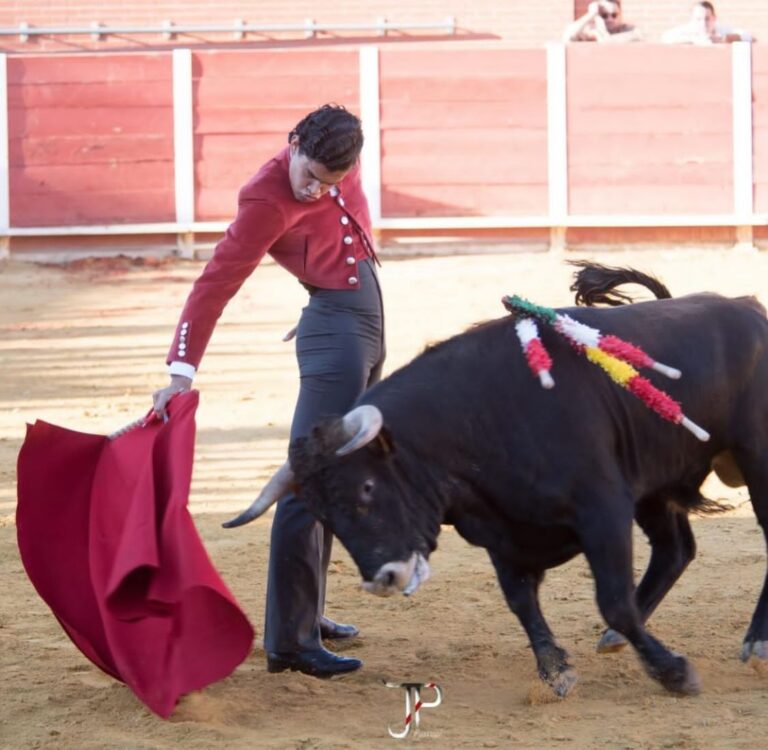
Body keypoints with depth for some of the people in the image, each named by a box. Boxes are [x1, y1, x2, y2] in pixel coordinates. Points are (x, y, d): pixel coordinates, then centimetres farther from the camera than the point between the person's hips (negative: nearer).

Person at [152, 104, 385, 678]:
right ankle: (290, 641, -14)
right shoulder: (267, 204, -19)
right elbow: (216, 284, -22)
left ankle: (305, 613, 25)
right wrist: (182, 372, -27)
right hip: (334, 325, -9)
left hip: (369, 326, 9)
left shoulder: (343, 166, 2)